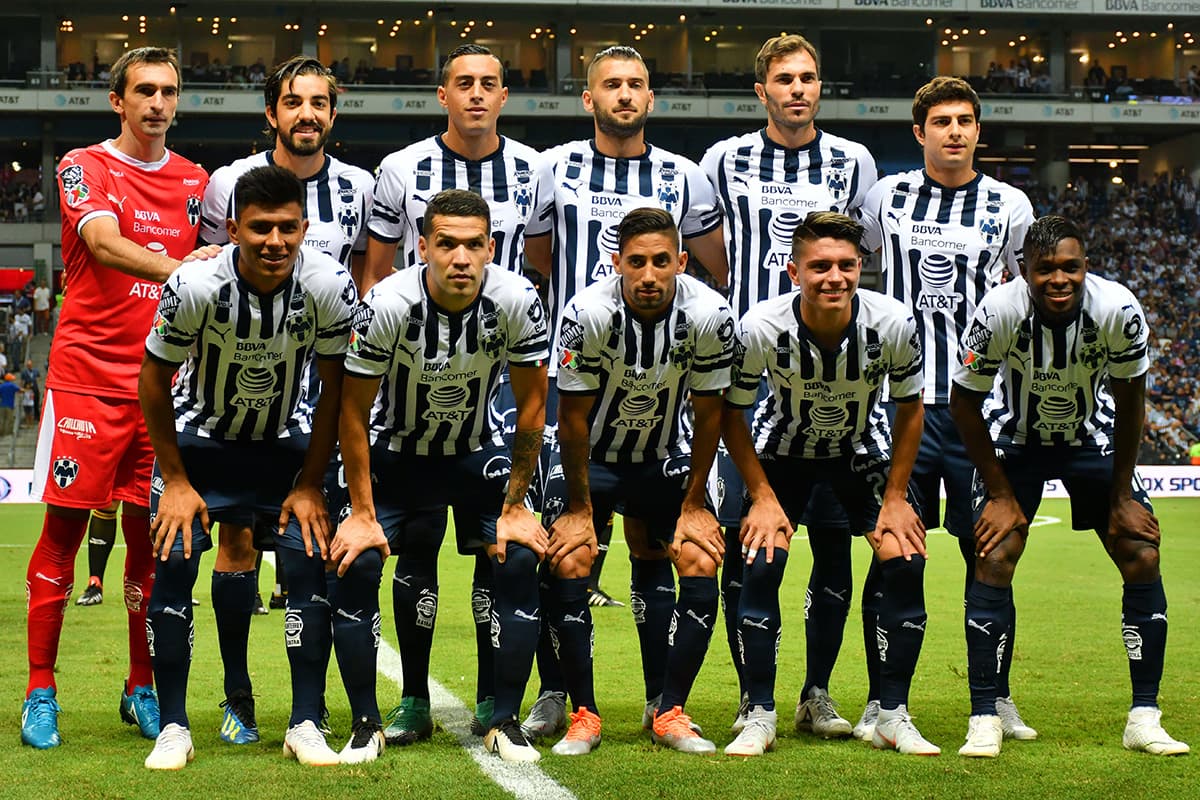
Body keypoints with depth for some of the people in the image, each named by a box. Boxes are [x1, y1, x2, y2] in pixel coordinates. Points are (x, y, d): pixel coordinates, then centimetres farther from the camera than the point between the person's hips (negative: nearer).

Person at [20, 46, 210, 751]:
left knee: (151, 534, 5)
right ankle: (41, 692, 5)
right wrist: (179, 269, -35)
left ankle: (143, 689, 15)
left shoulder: (195, 181, 13)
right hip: (88, 375, -4)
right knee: (64, 527, -2)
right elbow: (104, 244, -19)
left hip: (162, 380, 4)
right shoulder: (85, 166, -2)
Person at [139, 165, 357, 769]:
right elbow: (154, 379, -12)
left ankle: (305, 724, 1)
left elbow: (335, 389, -10)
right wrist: (175, 481, -9)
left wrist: (309, 485, -8)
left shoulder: (329, 287, -26)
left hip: (286, 441, 1)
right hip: (200, 439, -1)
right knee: (173, 561, -12)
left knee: (310, 560, -10)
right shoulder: (194, 286, -29)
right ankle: (173, 727, 0)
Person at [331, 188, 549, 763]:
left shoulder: (516, 301, -26)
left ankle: (503, 720, -4)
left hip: (478, 449, 1)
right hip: (397, 450, -1)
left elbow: (531, 404, -11)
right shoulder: (388, 305, -29)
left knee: (519, 558, -16)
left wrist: (514, 506, -9)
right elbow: (354, 412, -16)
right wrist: (362, 514, -15)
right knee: (356, 560, -15)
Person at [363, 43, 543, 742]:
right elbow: (376, 271, 9)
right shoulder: (403, 169, 3)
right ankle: (414, 699, 9)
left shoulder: (532, 171, 6)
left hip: (501, 369, 0)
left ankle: (493, 697, 8)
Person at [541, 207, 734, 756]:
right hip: (591, 457, -2)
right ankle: (584, 715, -5)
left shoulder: (709, 316, -24)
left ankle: (668, 712, -1)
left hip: (666, 455, 2)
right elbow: (573, 418, -17)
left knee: (700, 564, -12)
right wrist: (581, 508, -11)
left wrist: (693, 505, -5)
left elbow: (707, 416, -10)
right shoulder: (588, 315, -29)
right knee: (569, 563, -18)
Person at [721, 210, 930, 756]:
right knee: (760, 563, -18)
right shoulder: (760, 328, -30)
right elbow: (732, 415, -13)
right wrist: (763, 498, -15)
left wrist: (895, 497, -10)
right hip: (784, 449, -1)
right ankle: (759, 718, -4)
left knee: (905, 560, -14)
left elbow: (910, 409, -9)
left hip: (863, 449, 1)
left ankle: (892, 717, 0)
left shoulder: (894, 323, -28)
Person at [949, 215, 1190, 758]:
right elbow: (964, 403, -14)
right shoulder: (998, 313, -30)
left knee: (1142, 558, -8)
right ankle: (984, 719, -8)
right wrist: (1001, 494, -13)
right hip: (1015, 441, -1)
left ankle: (1144, 719, 1)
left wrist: (1122, 495, -6)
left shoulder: (1119, 311, -27)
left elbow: (1129, 402, -10)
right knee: (993, 561, -16)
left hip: (1093, 438, 2)